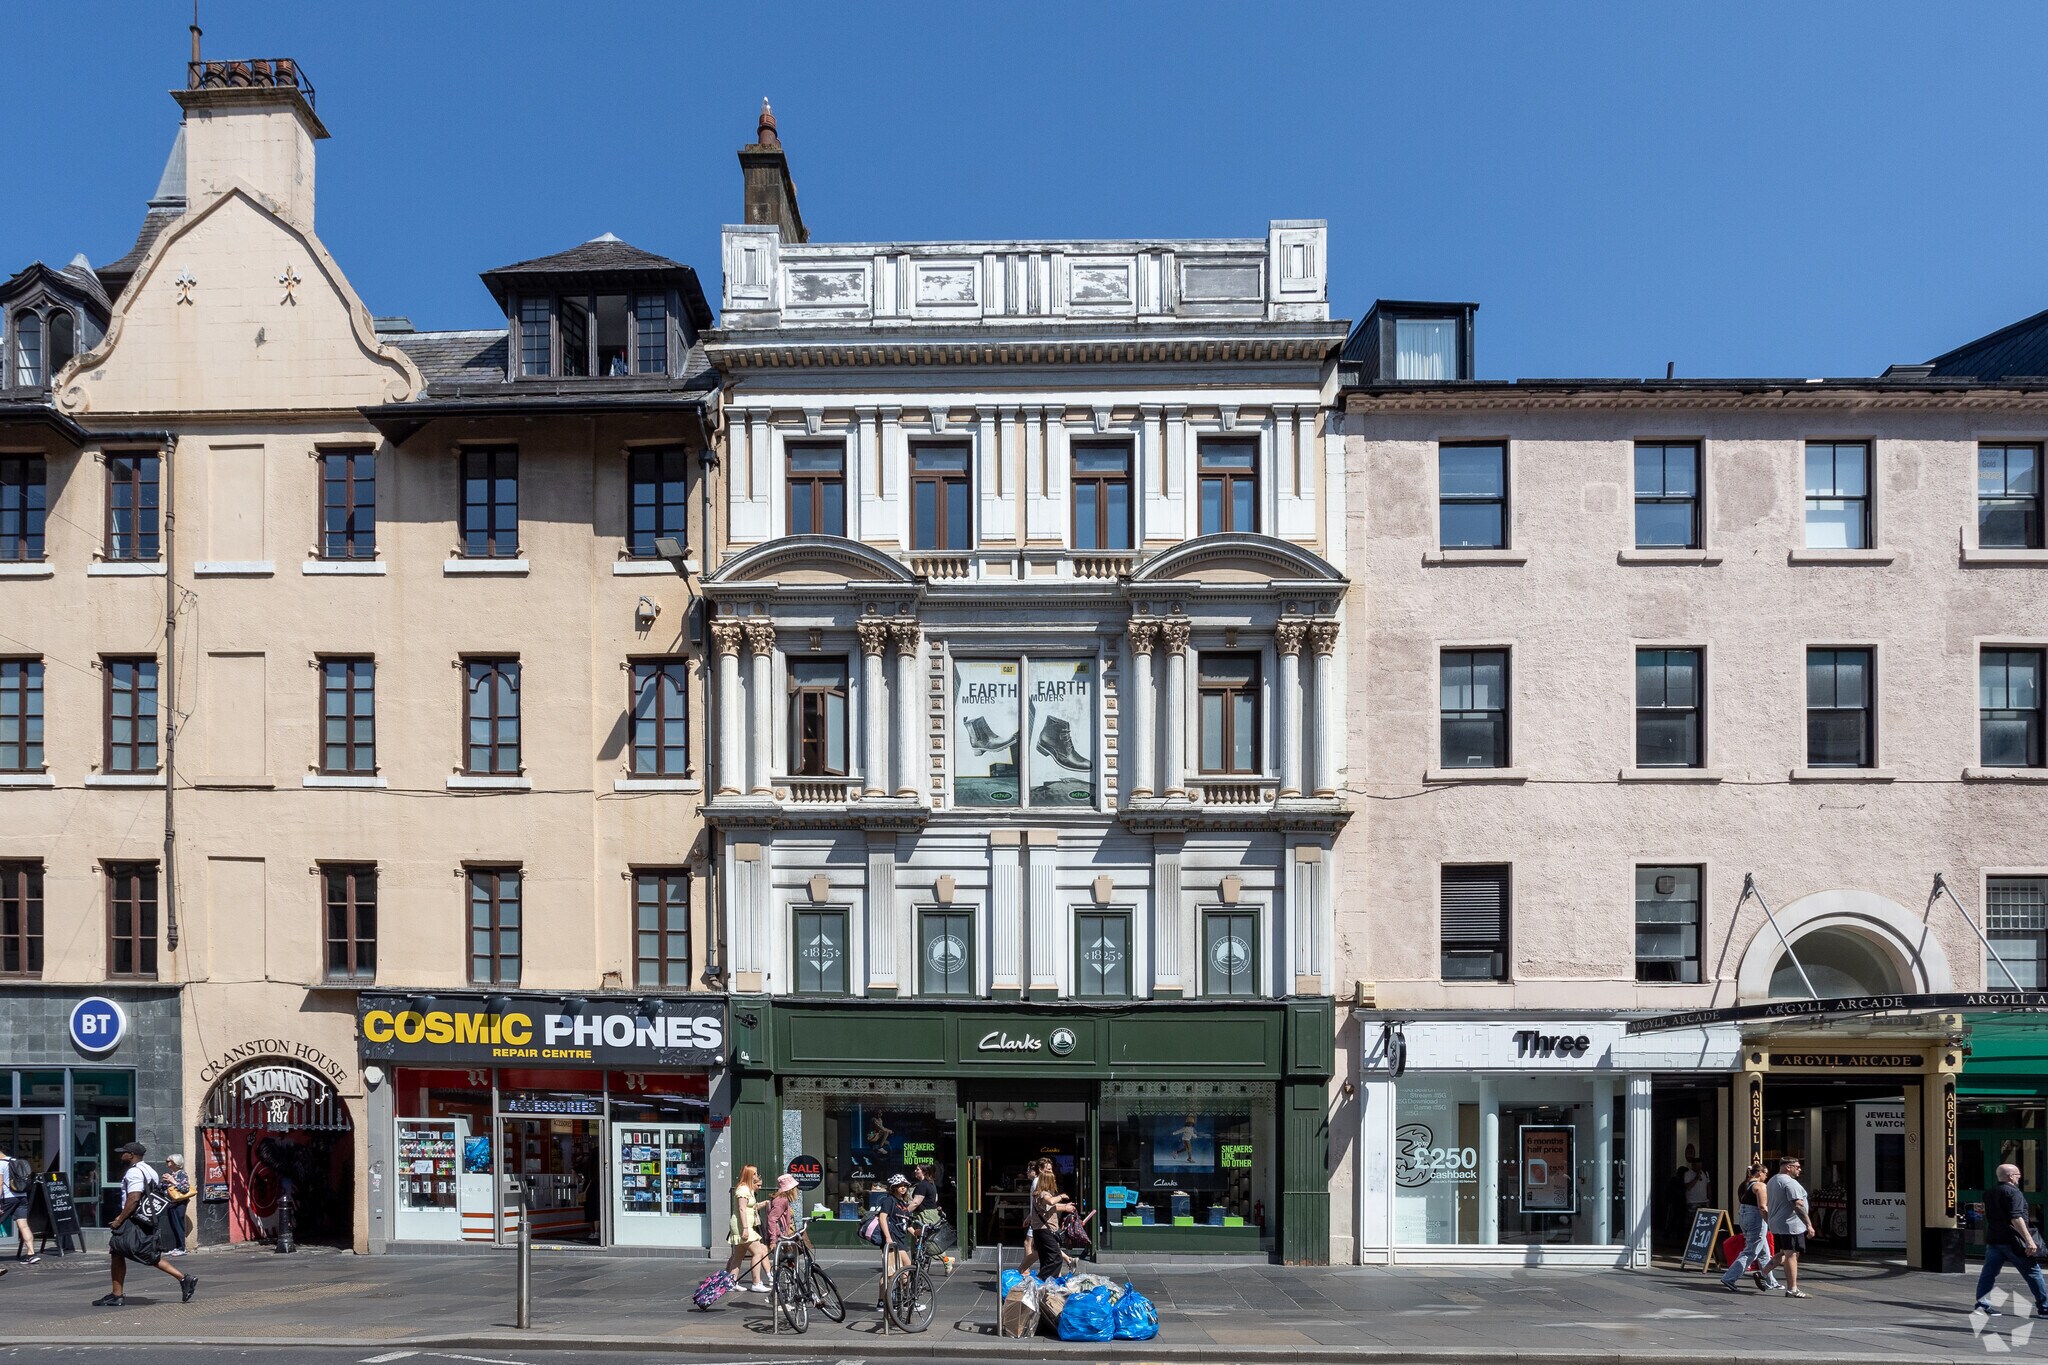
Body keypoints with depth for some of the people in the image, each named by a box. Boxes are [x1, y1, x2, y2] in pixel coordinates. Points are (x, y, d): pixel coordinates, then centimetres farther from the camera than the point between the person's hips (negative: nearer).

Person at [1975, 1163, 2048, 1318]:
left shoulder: (1989, 1193, 14)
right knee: (2032, 1273, 5)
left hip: (1992, 1239, 7)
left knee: (1988, 1272, 5)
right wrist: (2029, 1240, -23)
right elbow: (2016, 1218, -21)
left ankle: (1982, 1304, -2)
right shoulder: (2013, 1192, -11)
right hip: (2012, 1240, -7)